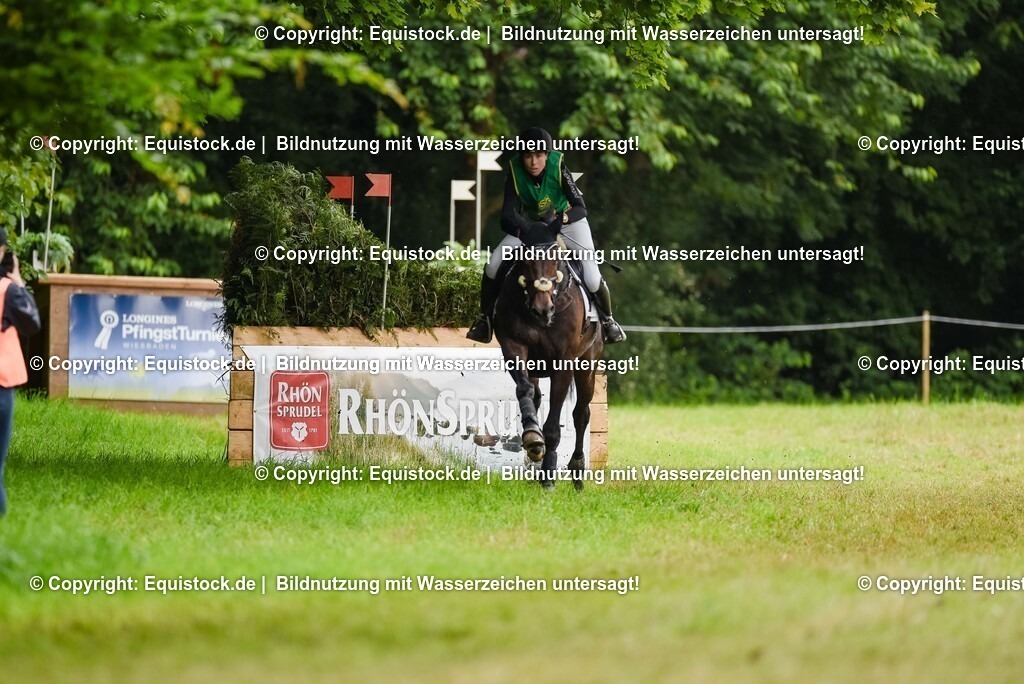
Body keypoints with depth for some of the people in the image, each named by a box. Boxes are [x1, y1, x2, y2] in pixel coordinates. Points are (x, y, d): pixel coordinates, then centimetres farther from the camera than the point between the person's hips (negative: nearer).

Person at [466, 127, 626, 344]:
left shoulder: (558, 167, -29)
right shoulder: (515, 172, -24)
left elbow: (580, 207, -30)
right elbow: (508, 213, -30)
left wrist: (563, 218, -51)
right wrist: (524, 230, -51)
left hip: (567, 221, -2)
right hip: (529, 224, 2)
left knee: (591, 278, -17)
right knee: (493, 265, -14)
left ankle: (607, 319, 14)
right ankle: (485, 318, 8)